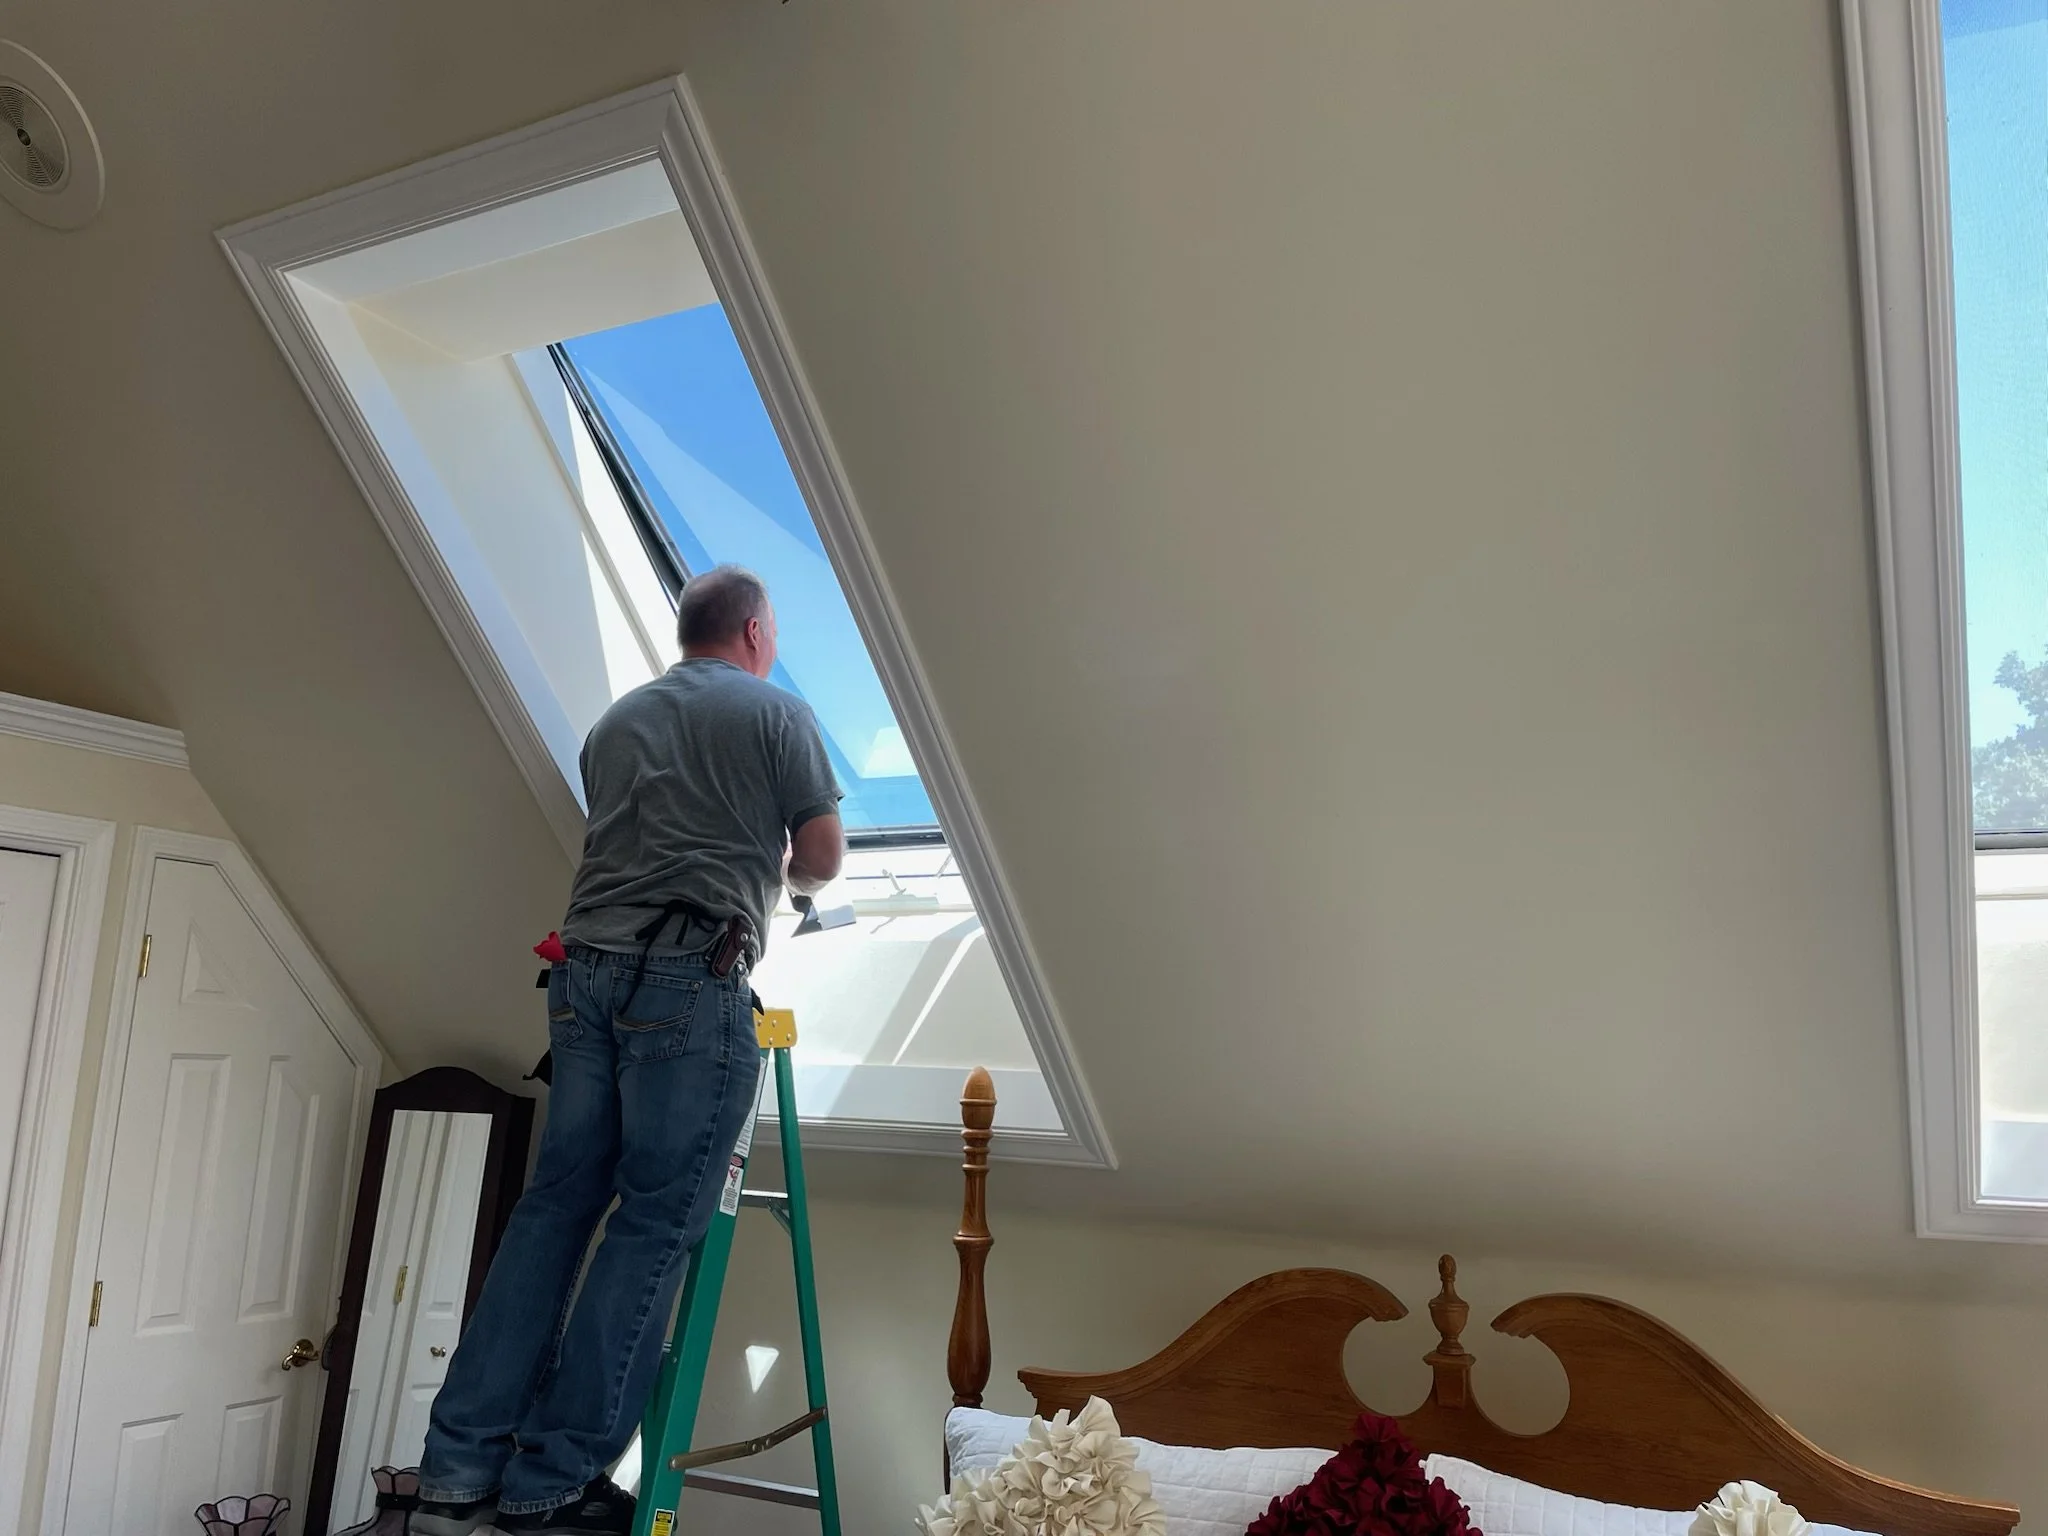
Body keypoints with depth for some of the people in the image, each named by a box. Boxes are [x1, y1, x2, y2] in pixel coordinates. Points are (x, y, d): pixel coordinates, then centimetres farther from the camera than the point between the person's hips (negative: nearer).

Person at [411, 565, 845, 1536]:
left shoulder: (617, 720, 21)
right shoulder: (777, 714, 4)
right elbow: (822, 859, 6)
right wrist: (780, 874, 29)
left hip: (587, 966, 6)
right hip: (692, 980, -6)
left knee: (555, 1203, 8)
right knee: (655, 1223, -2)